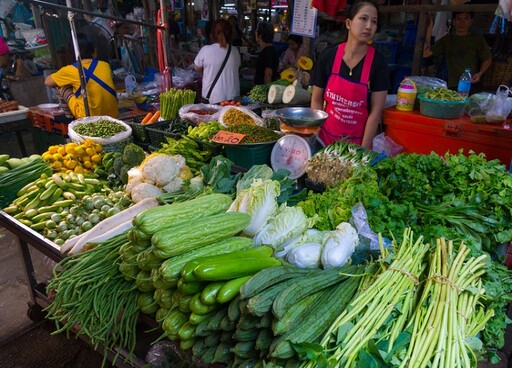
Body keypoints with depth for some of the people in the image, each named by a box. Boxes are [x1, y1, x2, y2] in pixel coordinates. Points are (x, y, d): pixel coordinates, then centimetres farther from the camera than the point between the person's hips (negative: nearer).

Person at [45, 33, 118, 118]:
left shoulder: (71, 70, -5)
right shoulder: (105, 65, 7)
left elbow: (47, 82, 11)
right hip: (113, 116, 5)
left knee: (60, 86, 11)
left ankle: (71, 118, 24)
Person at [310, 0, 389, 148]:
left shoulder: (378, 61, -10)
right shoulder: (328, 55, -7)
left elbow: (376, 111, -10)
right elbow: (316, 100, 0)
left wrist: (363, 149, -13)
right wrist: (316, 139, -6)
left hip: (357, 142, -1)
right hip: (326, 138, 1)